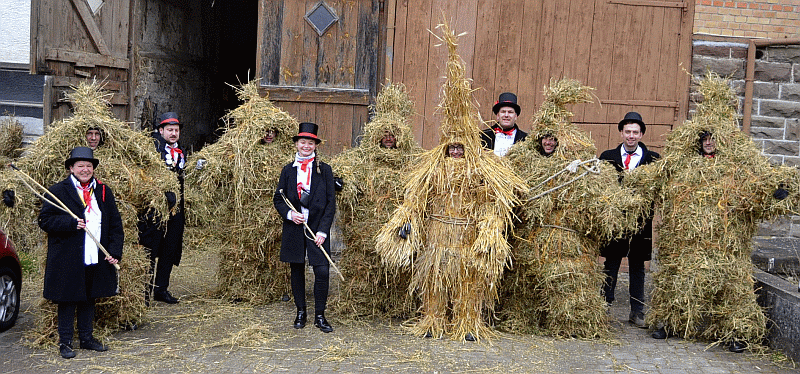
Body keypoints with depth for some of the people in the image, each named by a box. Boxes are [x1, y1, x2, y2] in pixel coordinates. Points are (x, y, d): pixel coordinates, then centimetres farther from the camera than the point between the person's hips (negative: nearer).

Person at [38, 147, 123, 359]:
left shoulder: (104, 192, 10)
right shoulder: (58, 191, -2)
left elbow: (115, 224, 9)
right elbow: (45, 220, -7)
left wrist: (115, 252, -1)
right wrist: (71, 224, -21)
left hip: (96, 260, 4)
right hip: (67, 260, -4)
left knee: (89, 299, 14)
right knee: (67, 300, 4)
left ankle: (86, 338, 27)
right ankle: (65, 342, 15)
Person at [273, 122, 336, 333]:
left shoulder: (324, 170, 2)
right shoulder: (288, 170, 7)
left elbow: (331, 202, -1)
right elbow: (278, 199, 11)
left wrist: (323, 230, -8)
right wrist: (289, 214, -10)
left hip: (317, 228, -2)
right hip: (294, 228, 2)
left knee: (322, 271, -7)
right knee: (297, 270, 9)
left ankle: (320, 316, 7)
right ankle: (300, 312, 24)